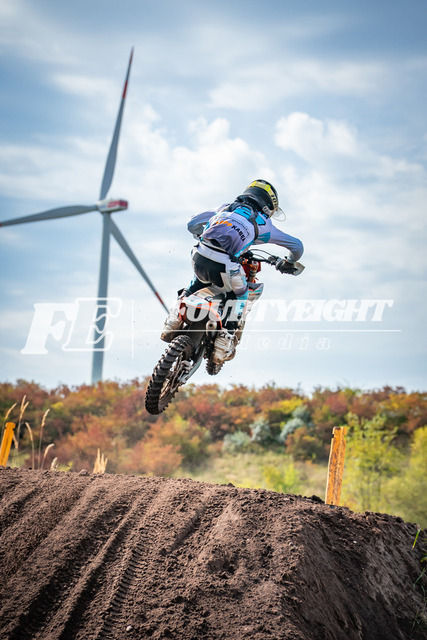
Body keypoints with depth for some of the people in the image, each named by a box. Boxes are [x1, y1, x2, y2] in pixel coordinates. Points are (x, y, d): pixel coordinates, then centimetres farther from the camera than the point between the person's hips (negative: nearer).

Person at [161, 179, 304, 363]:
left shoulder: (225, 208, 28)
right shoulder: (263, 223, 20)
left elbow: (192, 223, 32)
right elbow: (297, 245, 25)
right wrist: (288, 263, 45)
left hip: (199, 258, 4)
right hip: (225, 267, -3)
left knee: (198, 283, 37)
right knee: (240, 296, 26)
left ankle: (175, 317, 20)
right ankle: (226, 337, 13)